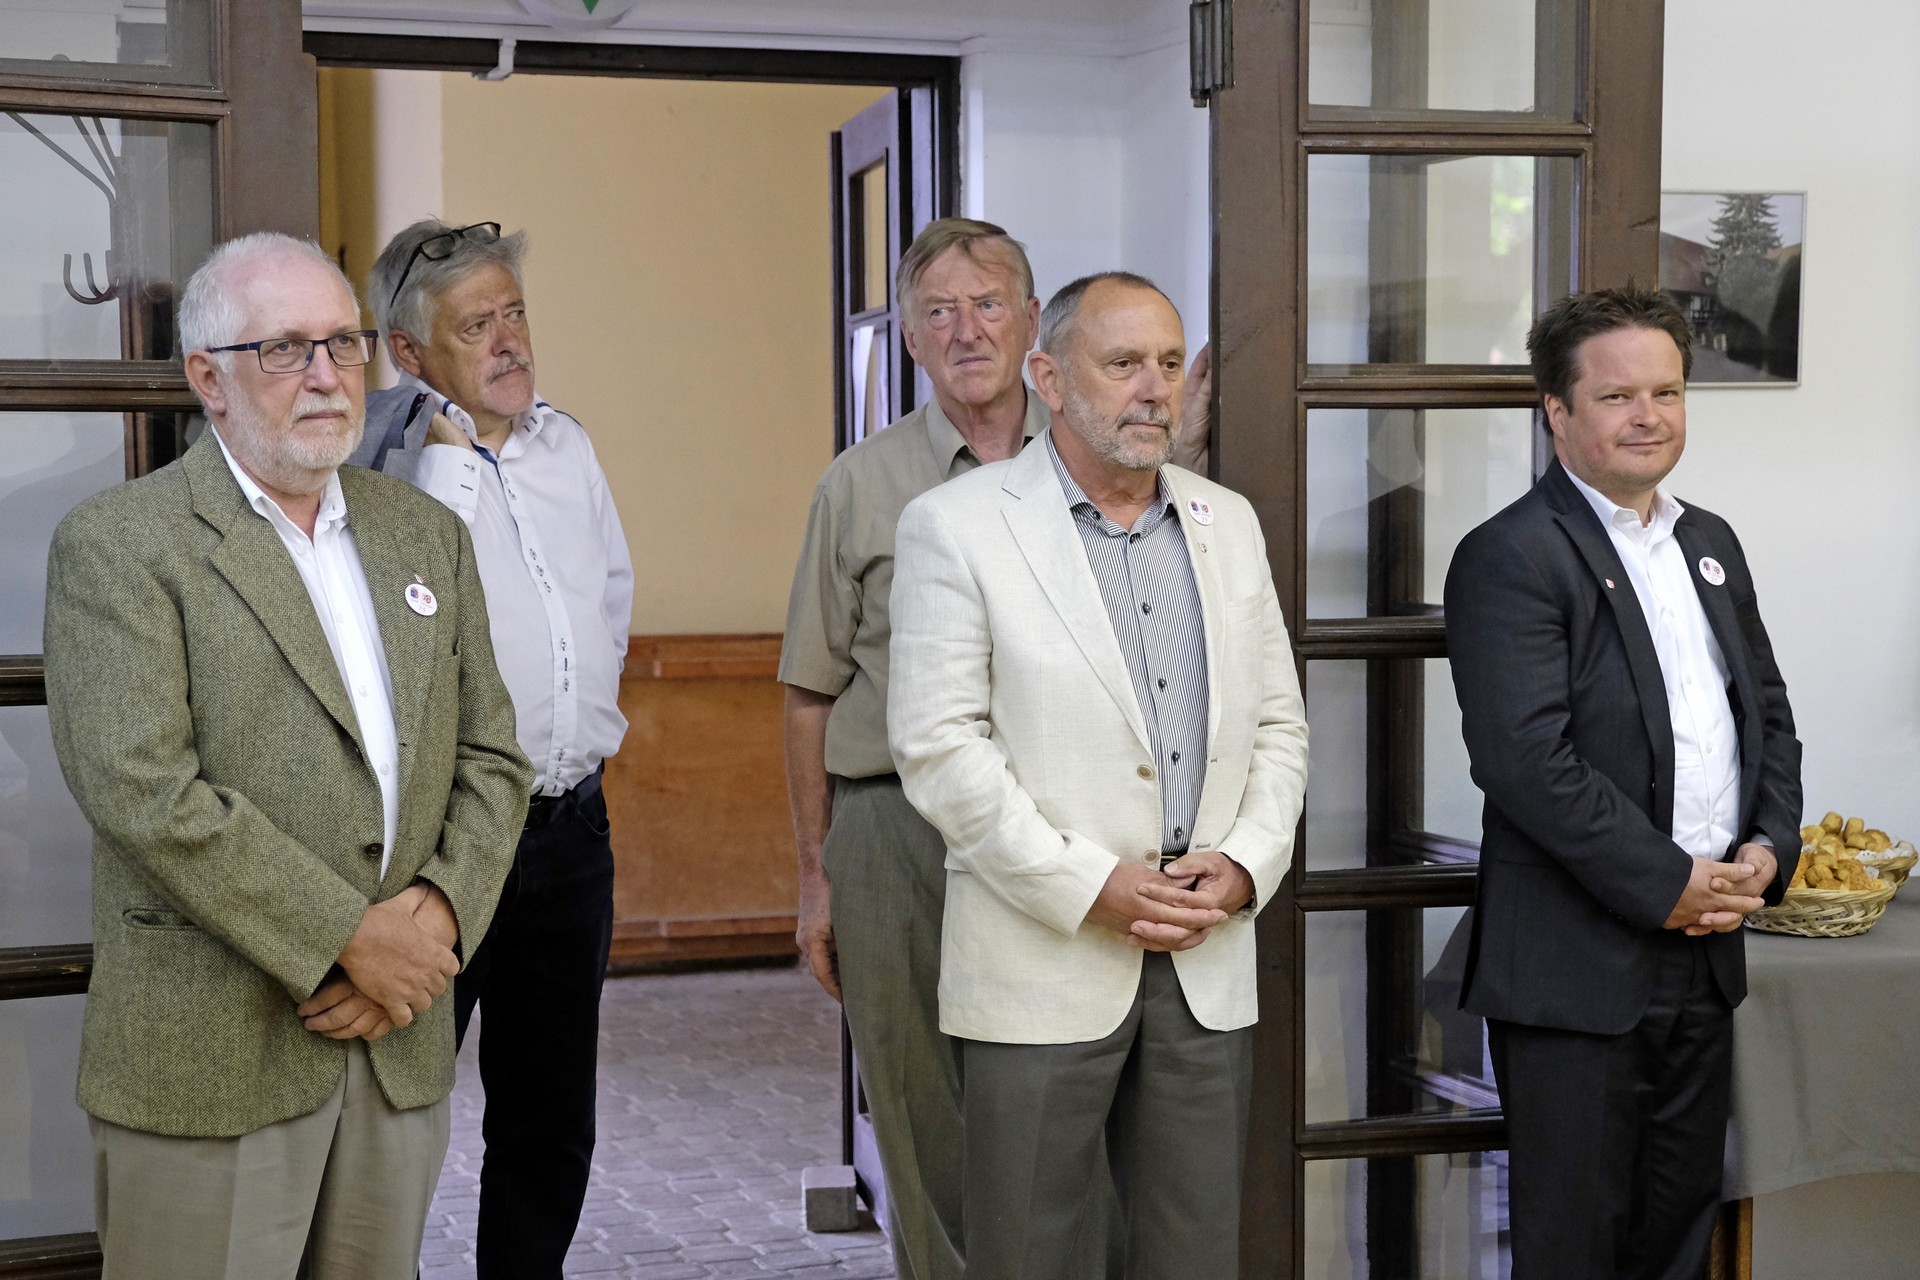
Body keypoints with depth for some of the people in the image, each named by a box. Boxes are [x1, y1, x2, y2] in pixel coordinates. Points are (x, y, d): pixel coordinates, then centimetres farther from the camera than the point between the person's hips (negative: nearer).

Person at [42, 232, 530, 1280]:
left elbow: (489, 761, 12)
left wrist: (437, 914, -6)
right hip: (206, 1066, -5)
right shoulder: (116, 544, -6)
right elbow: (142, 790, -16)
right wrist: (348, 938, -16)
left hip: (400, 1048, 5)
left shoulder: (427, 536, 13)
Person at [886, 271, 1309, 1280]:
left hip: (1208, 962, 5)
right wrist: (1091, 886, -14)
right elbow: (939, 748, -10)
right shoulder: (954, 526, -5)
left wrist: (1247, 864, -3)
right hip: (1043, 961, -4)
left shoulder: (1228, 523, 12)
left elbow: (1276, 724, 14)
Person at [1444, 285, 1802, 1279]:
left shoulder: (1711, 544, 15)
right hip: (1579, 966, -7)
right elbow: (1526, 758, -21)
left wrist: (1769, 846, 1)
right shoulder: (1510, 559, -12)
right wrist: (1669, 885, -17)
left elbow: (1767, 711, 19)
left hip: (1703, 954, 7)